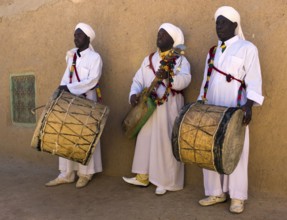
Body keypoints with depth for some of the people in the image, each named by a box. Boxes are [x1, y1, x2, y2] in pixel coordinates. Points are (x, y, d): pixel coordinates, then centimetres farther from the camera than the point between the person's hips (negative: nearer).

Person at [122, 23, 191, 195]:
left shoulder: (180, 60, -2)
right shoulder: (149, 60, 14)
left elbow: (184, 80, -21)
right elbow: (138, 80, 7)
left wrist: (168, 76, -39)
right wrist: (134, 93, -13)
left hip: (169, 108, -5)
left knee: (166, 143, -1)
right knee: (146, 140, 9)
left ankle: (166, 181, 11)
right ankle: (143, 177, 20)